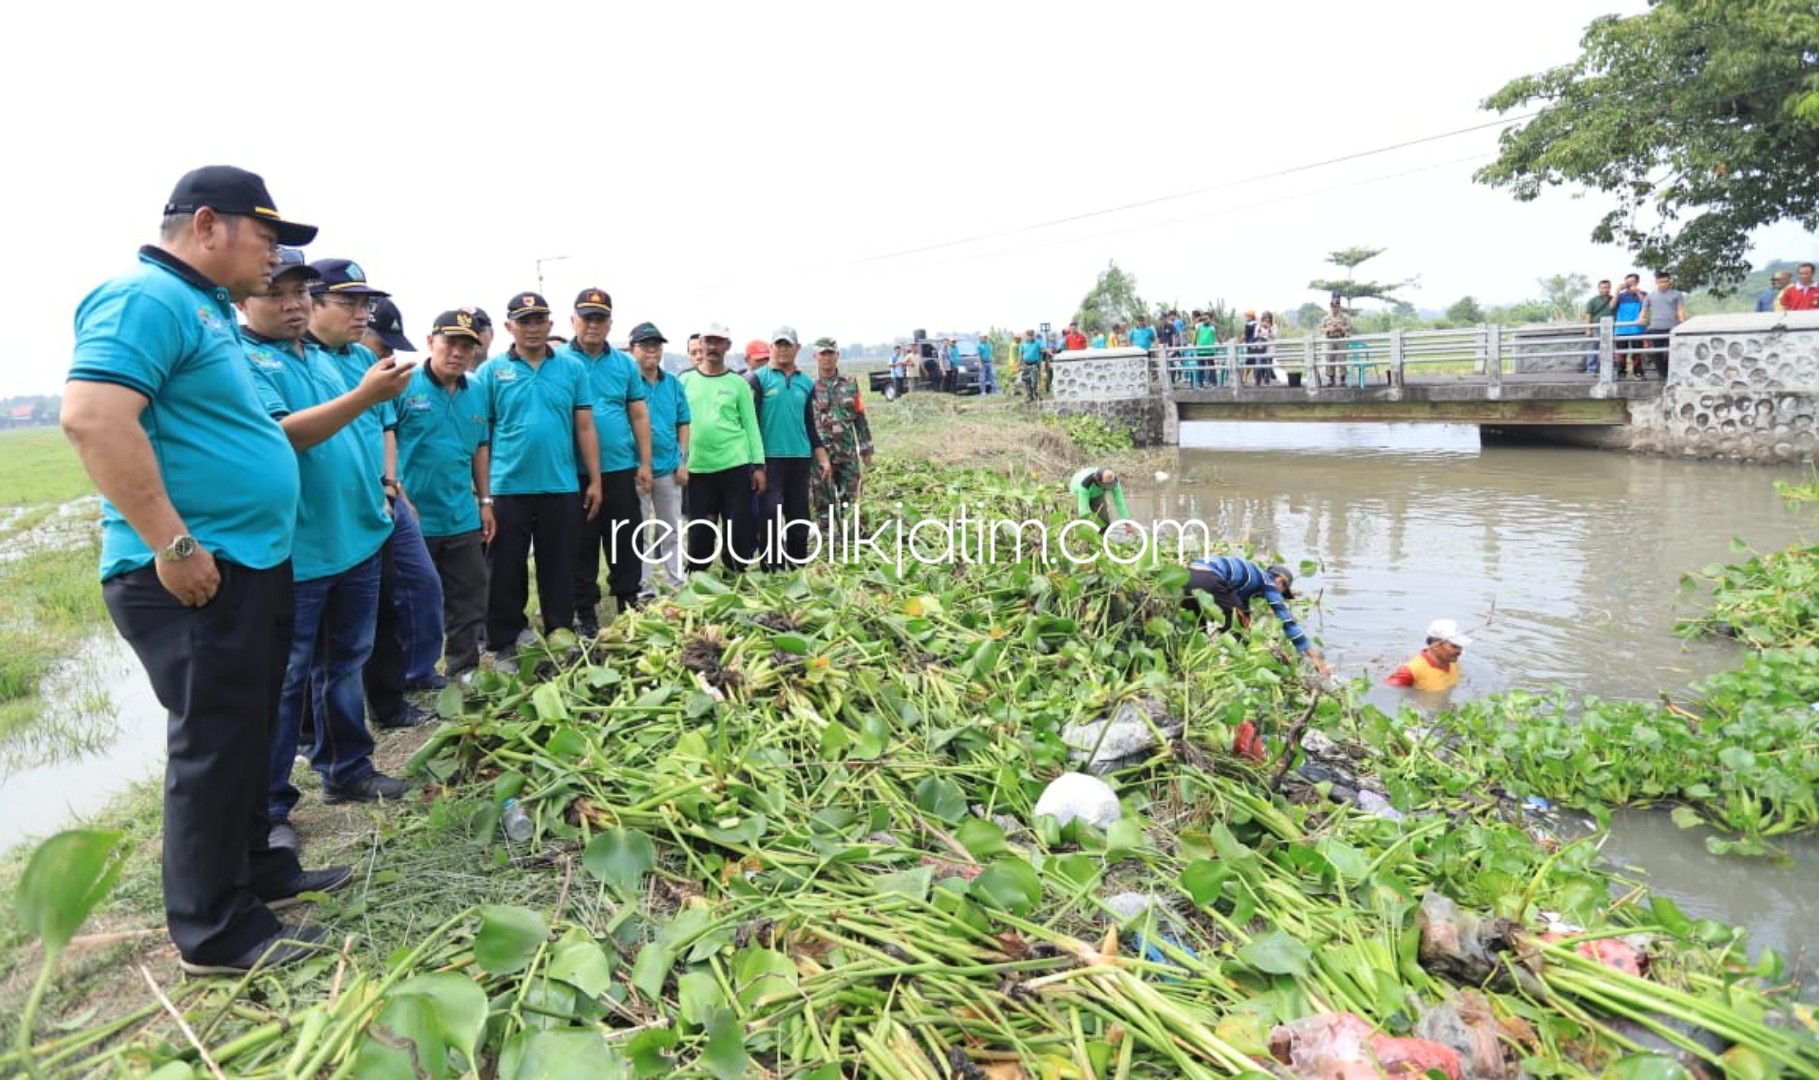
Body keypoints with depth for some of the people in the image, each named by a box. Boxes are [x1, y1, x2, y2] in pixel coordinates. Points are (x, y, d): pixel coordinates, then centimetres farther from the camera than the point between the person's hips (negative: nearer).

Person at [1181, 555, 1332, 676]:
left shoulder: (1251, 579, 37)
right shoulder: (1267, 582, 16)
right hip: (1208, 579, -8)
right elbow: (1286, 620, 14)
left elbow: (1244, 621, 43)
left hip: (1186, 575, 9)